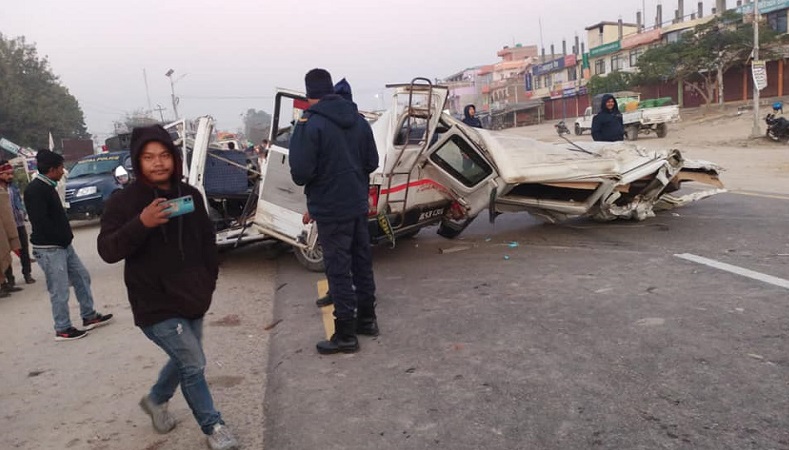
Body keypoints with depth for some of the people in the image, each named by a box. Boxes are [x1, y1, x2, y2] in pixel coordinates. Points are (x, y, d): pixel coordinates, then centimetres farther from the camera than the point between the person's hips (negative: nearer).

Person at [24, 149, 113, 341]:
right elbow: (41, 221, -23)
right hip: (49, 248, -10)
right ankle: (63, 329, 11)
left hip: (63, 245, 10)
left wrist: (66, 237, 7)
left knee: (82, 277, 15)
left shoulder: (48, 187, 13)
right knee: (59, 290, -1)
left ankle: (89, 317, 26)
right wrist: (63, 237, -16)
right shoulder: (35, 190, -17)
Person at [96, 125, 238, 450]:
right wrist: (141, 223, -32)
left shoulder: (190, 195, 4)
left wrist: (209, 279, 8)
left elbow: (207, 240, 15)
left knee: (185, 360, 20)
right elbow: (107, 250, -17)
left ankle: (156, 400, 49)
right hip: (155, 304, -6)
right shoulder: (123, 201, -10)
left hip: (192, 299, 6)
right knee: (194, 364, -7)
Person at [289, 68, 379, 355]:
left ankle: (346, 335, 9)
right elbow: (372, 162, 8)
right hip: (358, 204, 7)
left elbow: (300, 173, -20)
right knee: (362, 263, 18)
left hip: (330, 209, -7)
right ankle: (367, 319, 31)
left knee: (338, 270, 1)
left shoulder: (309, 125, -16)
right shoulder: (358, 120, 5)